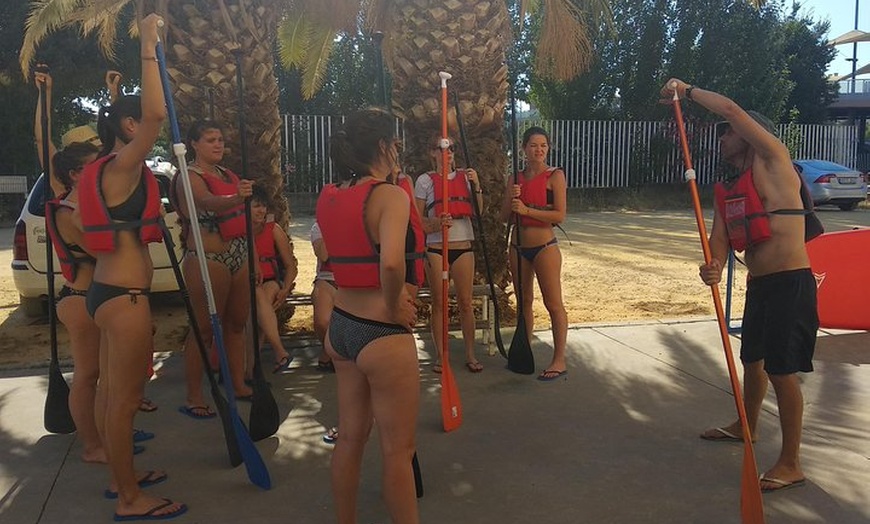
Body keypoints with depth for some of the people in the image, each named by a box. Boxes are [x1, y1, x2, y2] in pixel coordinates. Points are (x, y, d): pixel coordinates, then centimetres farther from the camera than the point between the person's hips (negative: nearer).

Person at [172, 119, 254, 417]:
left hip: (239, 256, 8)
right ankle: (194, 398, 4)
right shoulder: (189, 177, -9)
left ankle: (238, 384, 24)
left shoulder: (227, 175, 15)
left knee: (237, 323, 13)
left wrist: (252, 259, 20)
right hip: (208, 259, -8)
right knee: (204, 329, -4)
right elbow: (210, 203, -31)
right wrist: (236, 198, -51)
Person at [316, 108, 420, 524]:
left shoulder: (328, 197, 5)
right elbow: (391, 263, -32)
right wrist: (395, 305, -17)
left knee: (349, 438, 20)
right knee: (398, 450, 7)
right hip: (383, 334, -8)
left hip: (340, 326, 8)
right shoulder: (390, 195, -17)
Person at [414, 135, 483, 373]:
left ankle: (470, 354, 13)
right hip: (436, 248, -2)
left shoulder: (465, 176, 9)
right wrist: (437, 223, -20)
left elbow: (477, 212, 4)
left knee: (466, 302, 4)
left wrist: (476, 186, -8)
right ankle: (440, 355, 13)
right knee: (439, 303, 3)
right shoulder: (425, 180, 1)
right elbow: (418, 219, -1)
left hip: (464, 247, 2)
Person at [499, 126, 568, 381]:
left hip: (544, 246, -6)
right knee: (524, 302, 15)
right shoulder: (517, 178, 8)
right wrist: (511, 198, -13)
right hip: (518, 246, 6)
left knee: (553, 303, -2)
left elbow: (560, 215, -15)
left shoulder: (555, 176, -6)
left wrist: (526, 210, -22)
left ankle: (559, 360, 6)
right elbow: (504, 216, 7)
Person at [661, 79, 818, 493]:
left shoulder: (773, 160, -6)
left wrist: (687, 90, -5)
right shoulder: (726, 190, 14)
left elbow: (731, 109, -17)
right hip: (758, 285, 9)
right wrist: (713, 266, -22)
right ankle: (746, 426, 47)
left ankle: (791, 464, 8)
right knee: (752, 360, 23)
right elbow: (719, 235, 0)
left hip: (790, 284, -8)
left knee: (782, 371, -5)